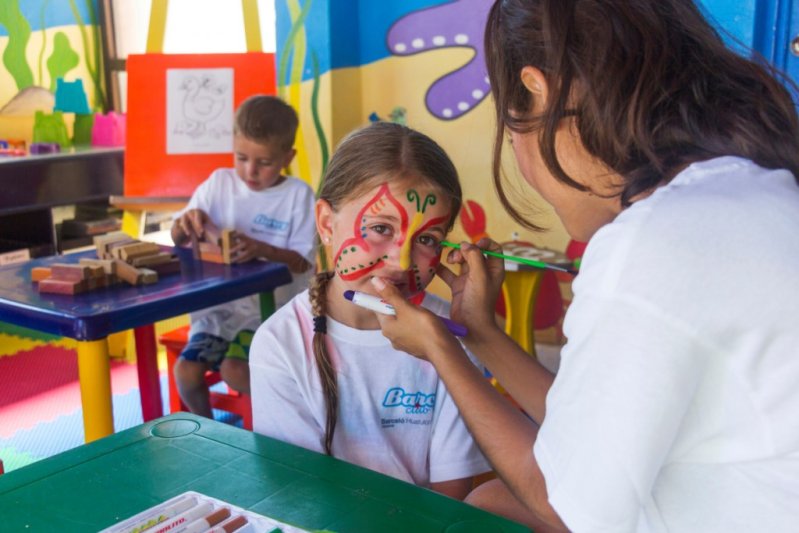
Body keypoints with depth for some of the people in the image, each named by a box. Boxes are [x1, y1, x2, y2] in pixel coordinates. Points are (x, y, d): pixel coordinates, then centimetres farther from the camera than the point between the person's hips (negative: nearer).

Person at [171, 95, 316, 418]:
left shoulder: (298, 195, -5)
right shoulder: (219, 183, 4)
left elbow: (301, 261, -10)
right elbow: (178, 239, 9)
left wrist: (261, 249, -28)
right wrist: (186, 223, -15)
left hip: (269, 309, -4)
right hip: (218, 307, 4)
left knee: (234, 370, -25)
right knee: (186, 370, -15)